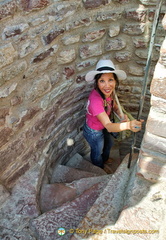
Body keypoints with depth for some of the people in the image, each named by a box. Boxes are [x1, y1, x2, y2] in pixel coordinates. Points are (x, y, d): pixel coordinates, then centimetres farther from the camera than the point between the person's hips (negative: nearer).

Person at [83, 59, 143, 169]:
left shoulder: (108, 92, -19)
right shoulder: (95, 99, -43)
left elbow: (114, 106, 0)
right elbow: (108, 126, -51)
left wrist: (123, 117, -21)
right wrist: (128, 125, -69)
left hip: (102, 127, 7)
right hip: (94, 132, -7)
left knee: (109, 143, 34)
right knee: (97, 152, 23)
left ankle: (105, 159, 67)